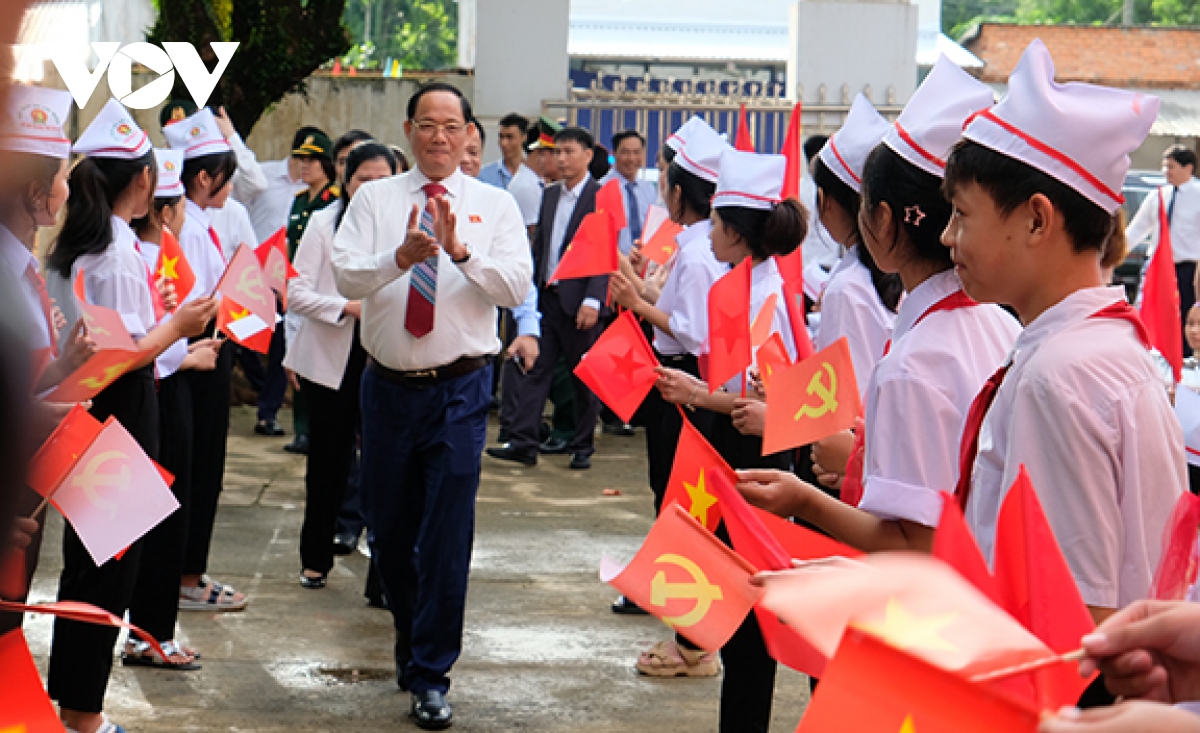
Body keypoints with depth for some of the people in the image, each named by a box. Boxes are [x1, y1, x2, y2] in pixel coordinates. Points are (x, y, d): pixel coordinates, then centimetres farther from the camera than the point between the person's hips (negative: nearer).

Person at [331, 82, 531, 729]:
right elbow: (346, 276, -9)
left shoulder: (494, 205, 3)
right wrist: (401, 256, -28)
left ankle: (430, 676, 2)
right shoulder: (374, 199, 5)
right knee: (389, 529, 13)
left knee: (447, 532, -6)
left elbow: (516, 286, -11)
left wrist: (460, 251, -27)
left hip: (459, 389, -2)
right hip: (389, 385, 2)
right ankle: (411, 635, 37)